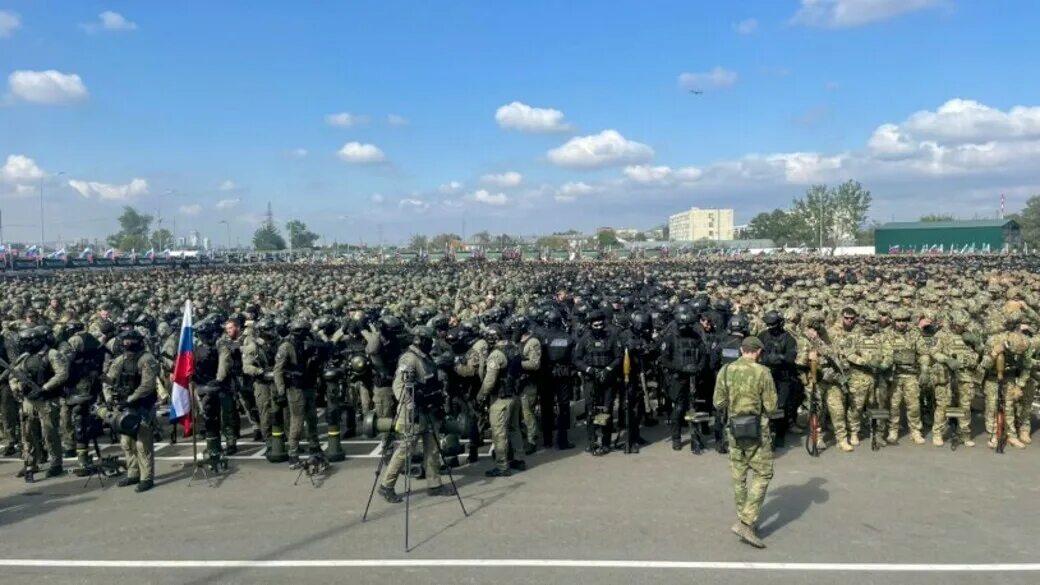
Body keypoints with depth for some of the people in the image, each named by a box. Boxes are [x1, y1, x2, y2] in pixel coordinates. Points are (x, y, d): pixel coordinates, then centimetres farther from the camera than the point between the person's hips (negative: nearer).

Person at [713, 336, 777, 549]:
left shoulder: (725, 370, -2)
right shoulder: (762, 372, -12)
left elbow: (718, 403, 1)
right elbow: (771, 406, -9)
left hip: (734, 428, 4)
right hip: (757, 429, -4)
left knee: (738, 476, 15)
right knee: (762, 475, 3)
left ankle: (744, 519, 25)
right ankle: (746, 523, -5)